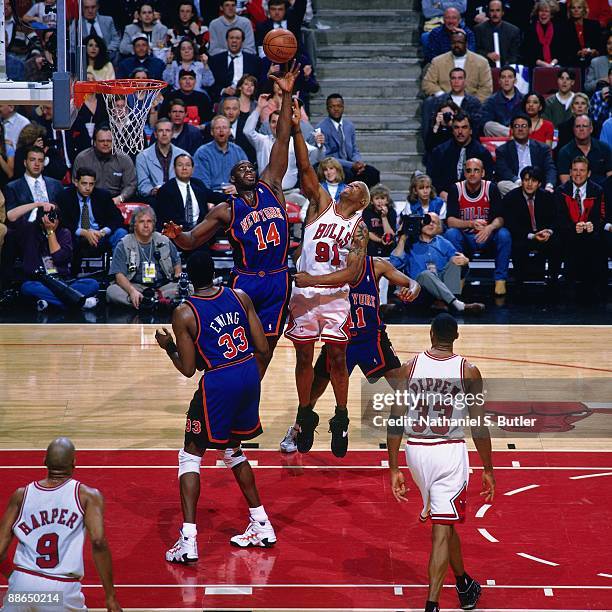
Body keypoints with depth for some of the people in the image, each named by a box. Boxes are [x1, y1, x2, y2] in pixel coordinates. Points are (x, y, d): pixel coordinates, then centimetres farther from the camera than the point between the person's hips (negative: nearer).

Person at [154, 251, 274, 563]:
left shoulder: (184, 314, -8)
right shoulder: (240, 297, 3)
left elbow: (188, 369, -6)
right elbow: (262, 348, 3)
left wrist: (168, 346, 11)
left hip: (218, 383, -5)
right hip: (250, 375, 5)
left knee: (190, 455, 7)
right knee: (233, 450, 26)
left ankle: (188, 539, -4)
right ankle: (261, 525, 30)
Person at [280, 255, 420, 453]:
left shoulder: (377, 265, -9)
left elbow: (412, 283, -9)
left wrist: (412, 290, -32)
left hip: (372, 337, 0)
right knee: (315, 388, 6)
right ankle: (294, 432, 29)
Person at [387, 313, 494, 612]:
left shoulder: (409, 368, 0)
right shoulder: (468, 371, -5)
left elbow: (395, 422, -2)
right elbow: (479, 427, -5)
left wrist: (394, 469, 4)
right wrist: (488, 470, 6)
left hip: (415, 451, 3)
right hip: (450, 453, -3)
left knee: (445, 522, 24)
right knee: (442, 530, -3)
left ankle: (464, 586, 42)